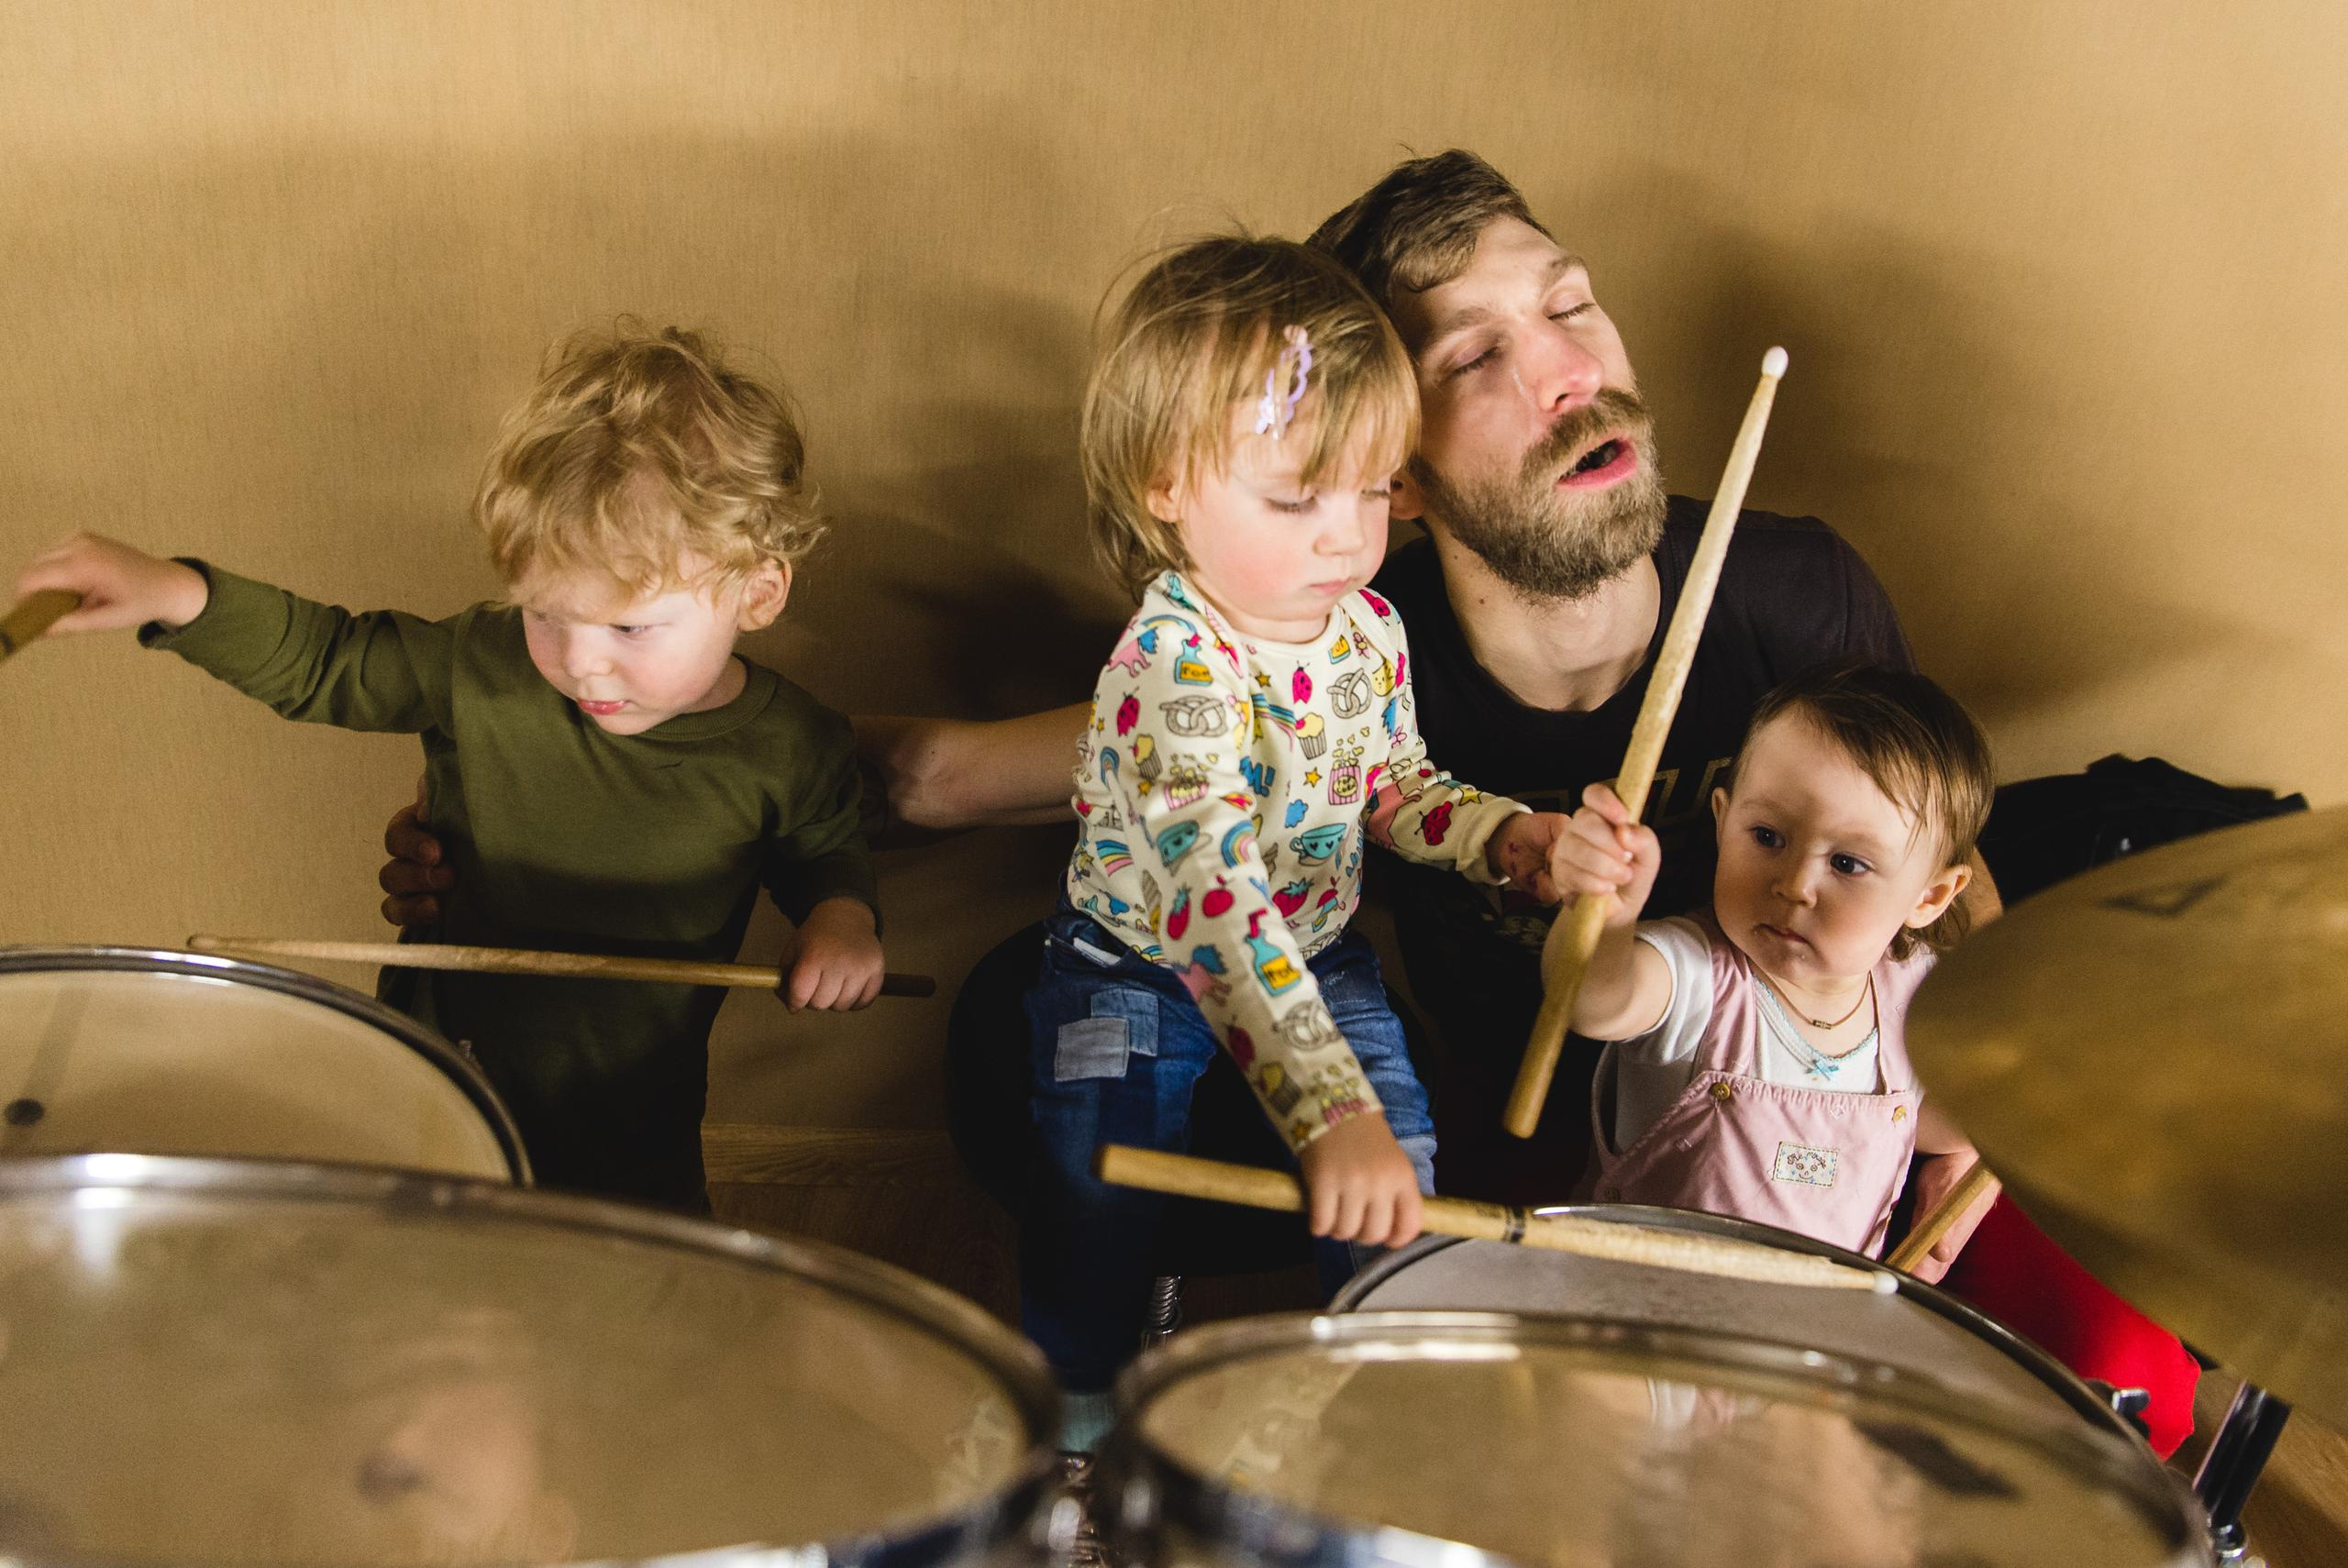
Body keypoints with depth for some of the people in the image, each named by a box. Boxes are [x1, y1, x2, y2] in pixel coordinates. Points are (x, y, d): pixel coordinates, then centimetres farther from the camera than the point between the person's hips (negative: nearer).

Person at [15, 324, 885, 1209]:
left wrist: (844, 916, -17)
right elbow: (322, 659, -6)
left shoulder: (792, 753, -17)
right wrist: (178, 596, -22)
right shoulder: (483, 668, -17)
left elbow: (825, 849, 5)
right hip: (430, 1088, 1)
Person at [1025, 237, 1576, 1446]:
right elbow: (1215, 902, -43)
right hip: (1137, 971, -5)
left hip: (1316, 956, 5)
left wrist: (1507, 837, -10)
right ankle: (1078, 1411, 11)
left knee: (1398, 1192, -10)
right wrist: (1329, 1110, -53)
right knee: (1097, 1207, -18)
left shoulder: (1368, 630, -8)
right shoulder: (1171, 669, -31)